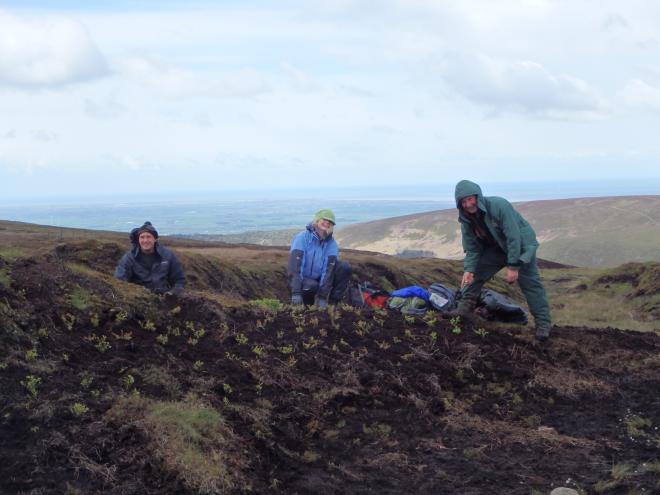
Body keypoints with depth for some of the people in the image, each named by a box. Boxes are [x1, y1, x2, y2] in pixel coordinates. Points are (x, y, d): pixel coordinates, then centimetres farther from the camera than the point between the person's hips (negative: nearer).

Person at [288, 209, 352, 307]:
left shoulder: (331, 244, -9)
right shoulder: (302, 238, -18)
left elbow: (329, 269, -17)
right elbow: (295, 266, -26)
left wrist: (323, 297, -27)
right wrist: (296, 293, -36)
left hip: (320, 279, 4)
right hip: (303, 279, -4)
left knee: (345, 267, -16)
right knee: (312, 286, -37)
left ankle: (333, 302, -11)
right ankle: (306, 302, -5)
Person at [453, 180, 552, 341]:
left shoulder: (499, 205, -32)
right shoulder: (466, 220, -11)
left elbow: (513, 237, -31)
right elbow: (472, 249, -5)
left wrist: (513, 266, -31)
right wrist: (469, 269, -23)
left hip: (521, 245, -6)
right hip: (495, 248, 6)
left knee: (530, 283, -12)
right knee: (474, 274, -2)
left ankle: (543, 323, -6)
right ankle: (464, 309, 11)